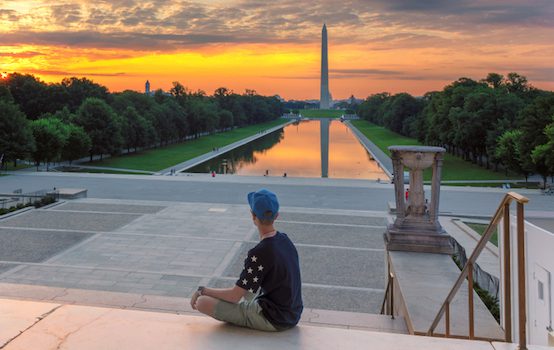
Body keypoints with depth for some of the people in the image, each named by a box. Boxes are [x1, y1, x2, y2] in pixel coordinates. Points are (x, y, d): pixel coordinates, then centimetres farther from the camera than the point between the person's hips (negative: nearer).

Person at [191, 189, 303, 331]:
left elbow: (235, 295, -18)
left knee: (203, 302, -12)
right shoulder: (285, 240, 1)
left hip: (274, 321, -8)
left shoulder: (259, 253, -24)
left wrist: (203, 290, -4)